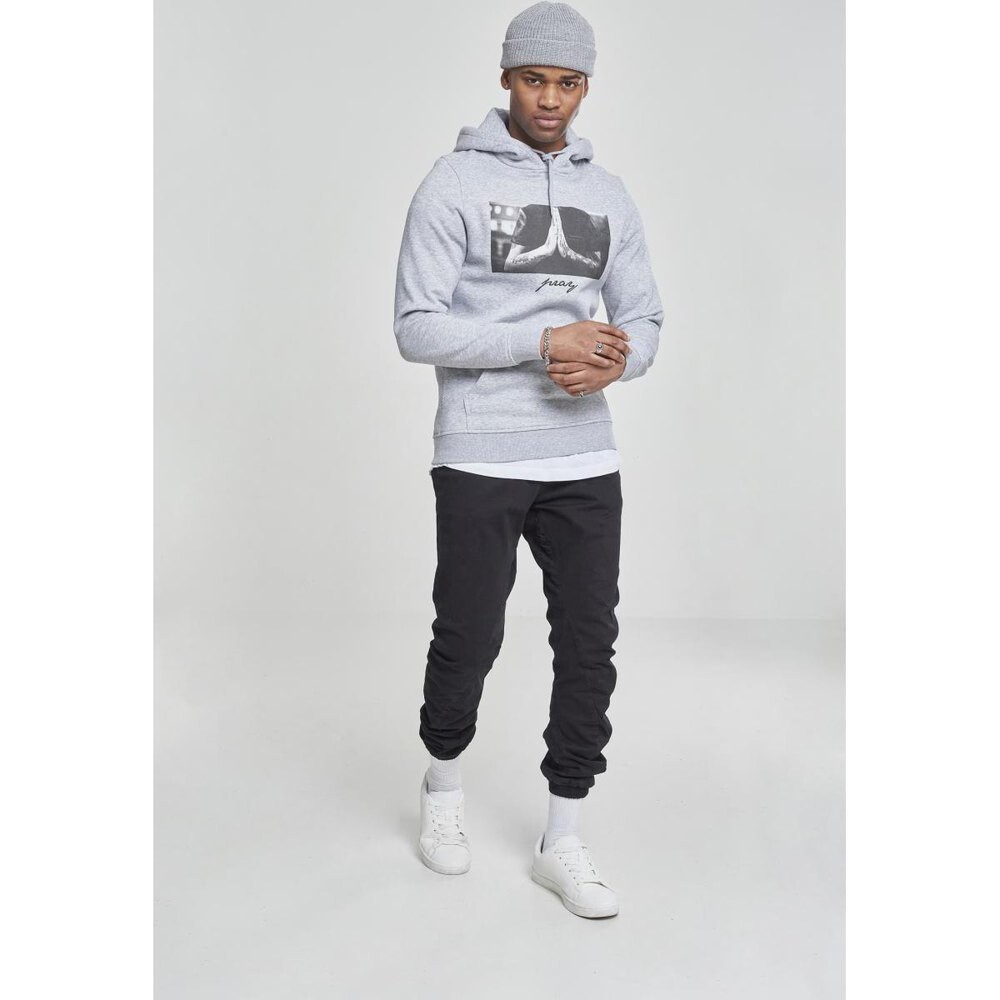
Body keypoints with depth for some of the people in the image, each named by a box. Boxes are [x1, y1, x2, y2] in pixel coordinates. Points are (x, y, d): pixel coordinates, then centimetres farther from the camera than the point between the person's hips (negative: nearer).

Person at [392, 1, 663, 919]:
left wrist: (615, 361, -12)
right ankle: (444, 783, 35)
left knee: (590, 644, 4)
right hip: (480, 458, -4)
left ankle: (564, 842, 18)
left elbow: (644, 324, 12)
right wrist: (544, 341, -20)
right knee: (469, 639, 5)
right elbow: (417, 329, -10)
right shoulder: (453, 183, -4)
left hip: (584, 458, 4)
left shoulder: (609, 196, 11)